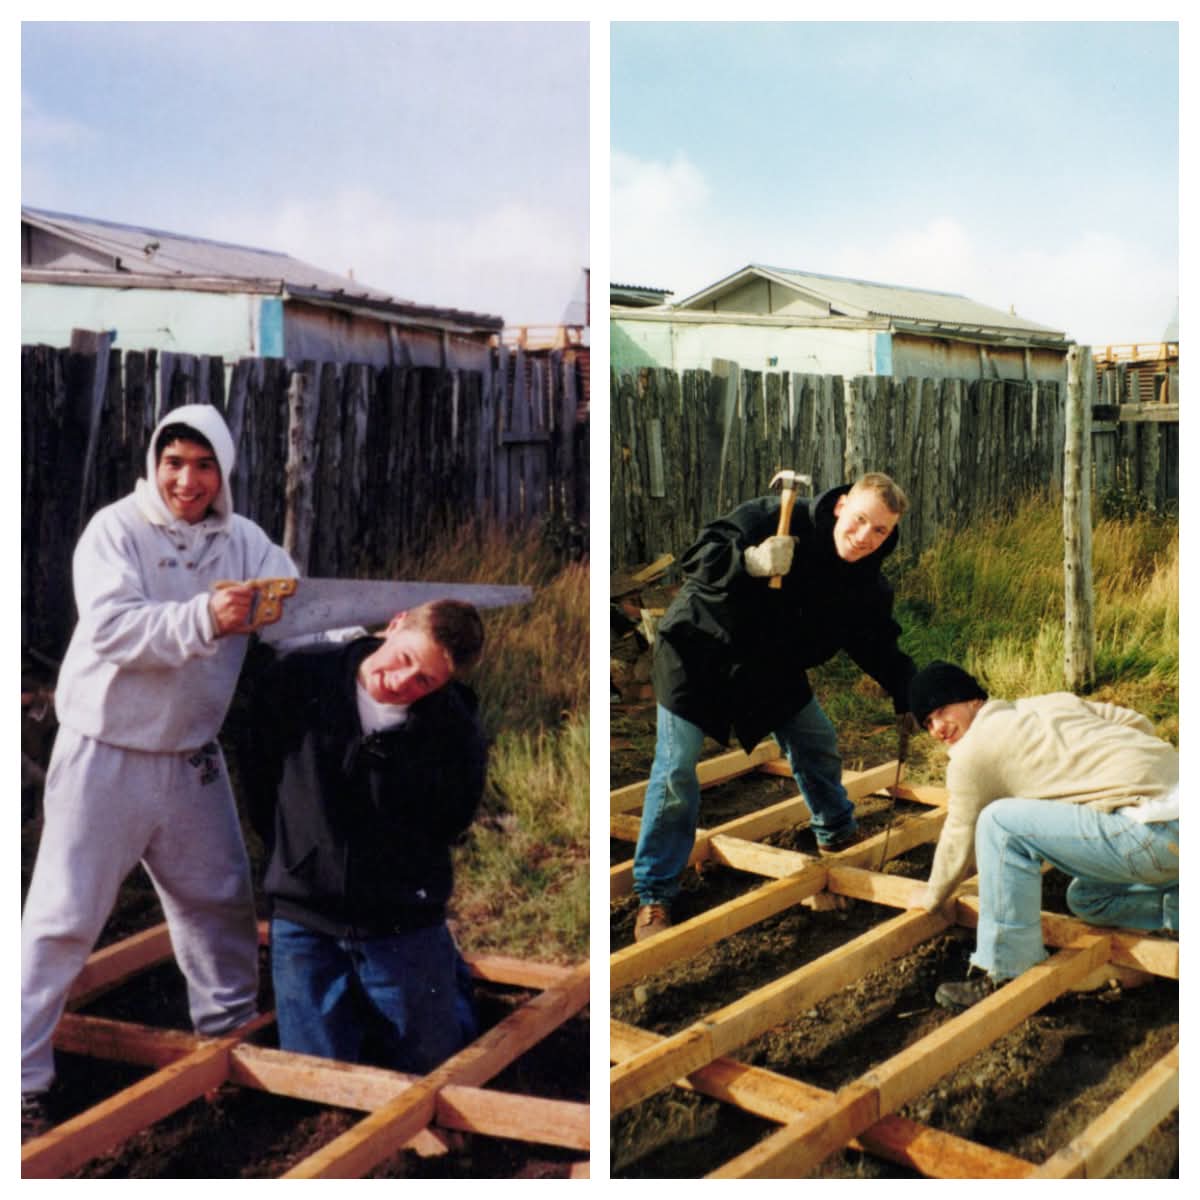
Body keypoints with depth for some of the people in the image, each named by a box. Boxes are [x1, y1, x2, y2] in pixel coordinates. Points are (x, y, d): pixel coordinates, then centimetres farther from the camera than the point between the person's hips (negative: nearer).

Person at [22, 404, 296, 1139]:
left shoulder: (244, 541, 1)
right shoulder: (115, 530, -14)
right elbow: (110, 628, -26)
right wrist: (203, 619, -40)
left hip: (192, 759, 6)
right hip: (106, 755, -5)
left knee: (221, 898, 19)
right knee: (65, 916, -2)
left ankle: (231, 1024, 42)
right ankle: (23, 1074, 9)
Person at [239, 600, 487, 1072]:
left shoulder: (457, 733, -15)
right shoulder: (294, 680, -12)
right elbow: (258, 780, 5)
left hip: (403, 922, -1)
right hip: (303, 919, 1)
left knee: (428, 1065, 10)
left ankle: (446, 968, 37)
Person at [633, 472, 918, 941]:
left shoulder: (866, 585, -8)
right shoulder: (775, 519, -26)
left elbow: (878, 645, 2)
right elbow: (697, 558, -28)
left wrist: (908, 694, -12)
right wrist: (751, 563, -46)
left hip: (773, 670, 6)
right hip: (699, 652, -6)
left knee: (818, 743, 14)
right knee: (676, 774, -8)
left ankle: (837, 833, 44)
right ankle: (653, 894, 2)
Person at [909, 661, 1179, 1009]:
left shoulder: (971, 753, 0)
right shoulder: (1051, 702, 22)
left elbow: (958, 843, 9)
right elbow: (1138, 722, 22)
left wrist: (932, 899, 26)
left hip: (1154, 829, -9)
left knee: (1000, 822, -7)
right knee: (1086, 898, 29)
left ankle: (1004, 975, -2)